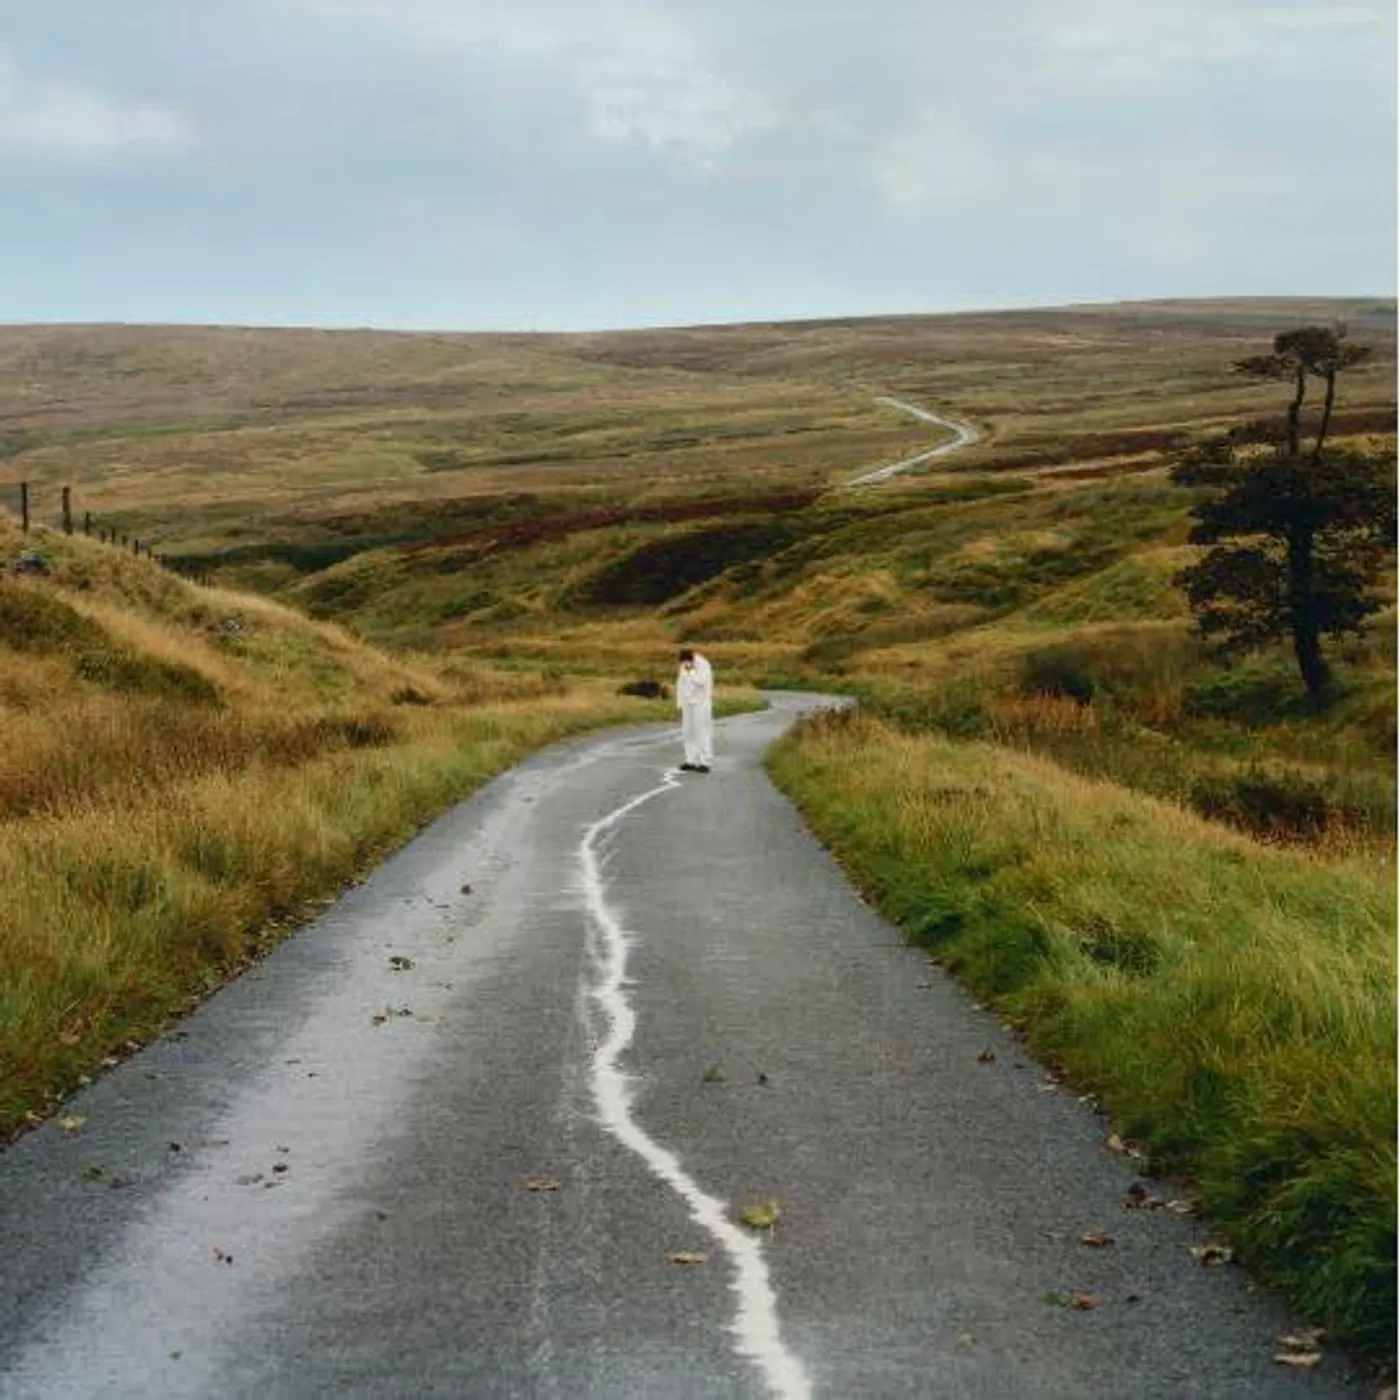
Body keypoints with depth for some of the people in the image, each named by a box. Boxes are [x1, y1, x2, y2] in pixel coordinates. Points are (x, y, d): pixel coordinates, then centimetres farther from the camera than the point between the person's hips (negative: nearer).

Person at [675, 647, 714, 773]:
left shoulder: (703, 665, -13)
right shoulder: (684, 666, 7)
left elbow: (701, 681, -26)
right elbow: (680, 683, 14)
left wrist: (691, 671, -23)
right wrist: (679, 702, 11)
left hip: (701, 703, -7)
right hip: (688, 703, 7)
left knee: (702, 732, -7)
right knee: (688, 732, 7)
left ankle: (705, 763, -6)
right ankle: (691, 761, 13)